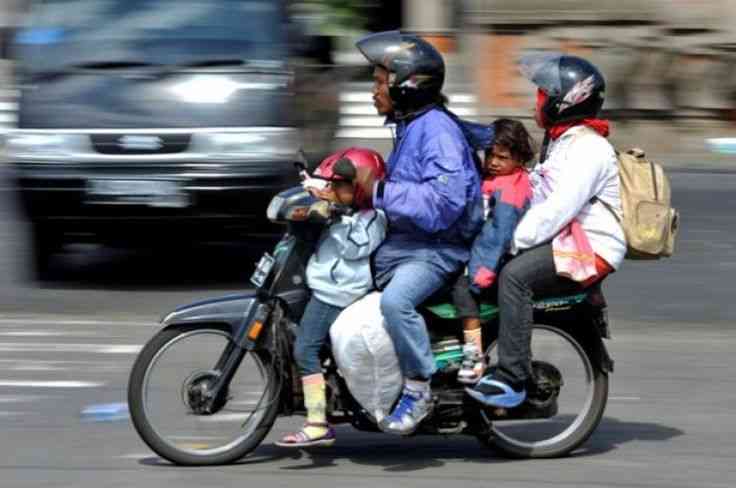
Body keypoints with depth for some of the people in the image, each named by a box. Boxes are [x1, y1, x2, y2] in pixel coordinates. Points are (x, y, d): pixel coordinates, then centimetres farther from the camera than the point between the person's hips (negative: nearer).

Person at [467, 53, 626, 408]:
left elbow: (559, 209, -24)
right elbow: (535, 197, 23)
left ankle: (512, 379, -35)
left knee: (514, 276, -32)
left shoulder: (589, 149, -14)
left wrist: (515, 241, -23)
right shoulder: (560, 142, 21)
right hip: (562, 242, 11)